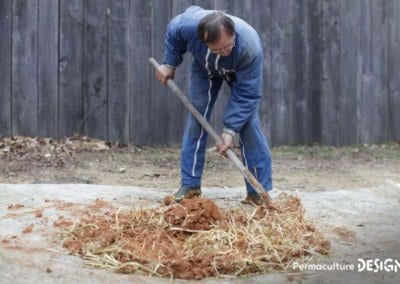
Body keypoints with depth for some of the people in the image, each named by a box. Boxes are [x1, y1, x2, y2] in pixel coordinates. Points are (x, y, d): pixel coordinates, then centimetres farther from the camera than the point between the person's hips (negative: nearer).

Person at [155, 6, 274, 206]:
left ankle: (259, 191, -7)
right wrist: (169, 65, -6)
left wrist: (230, 130, -36)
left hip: (240, 73, -2)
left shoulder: (250, 47, -45)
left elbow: (246, 94, -35)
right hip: (204, 68, 3)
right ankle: (190, 185, 4)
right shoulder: (189, 24, -40)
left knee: (248, 123, -13)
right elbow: (172, 33, -12)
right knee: (196, 118, -4)